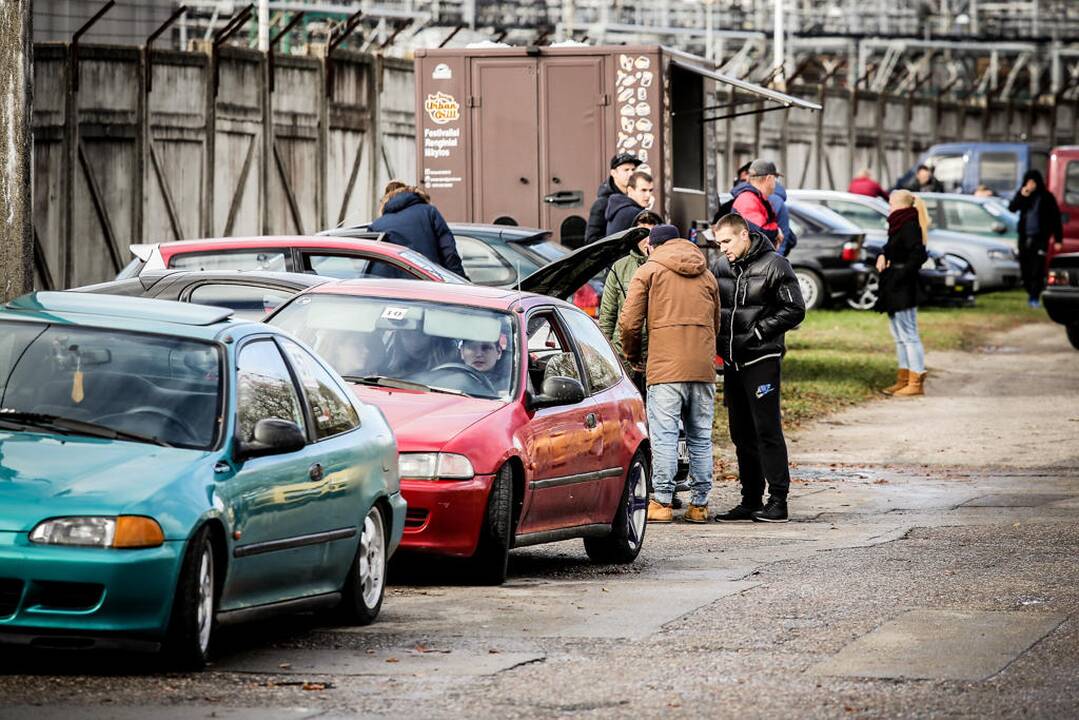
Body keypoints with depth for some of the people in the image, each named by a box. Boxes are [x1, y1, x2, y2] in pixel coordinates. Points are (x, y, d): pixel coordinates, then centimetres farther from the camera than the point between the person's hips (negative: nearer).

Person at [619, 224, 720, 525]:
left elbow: (630, 322, 0)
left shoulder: (649, 271, 5)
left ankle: (662, 503, -8)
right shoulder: (706, 275, 20)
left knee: (664, 436, -4)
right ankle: (699, 504, 8)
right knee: (701, 438, 8)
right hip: (703, 367, 4)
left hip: (665, 367, -4)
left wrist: (632, 355, 16)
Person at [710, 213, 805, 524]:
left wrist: (759, 331, -13)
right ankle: (751, 501, 14)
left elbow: (794, 311, -6)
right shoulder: (719, 266, 9)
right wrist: (718, 340, 2)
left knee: (767, 430, -8)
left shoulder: (774, 266, -6)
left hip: (761, 360, -6)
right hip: (732, 361, 6)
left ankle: (778, 499, -7)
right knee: (741, 434, 9)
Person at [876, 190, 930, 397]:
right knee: (900, 336, 16)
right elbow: (891, 249, 26)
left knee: (908, 335, -8)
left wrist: (902, 273, -23)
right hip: (894, 289, 11)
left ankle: (916, 382, -6)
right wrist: (883, 256, 4)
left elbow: (919, 254, -25)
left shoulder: (909, 226, -16)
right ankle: (904, 379, 23)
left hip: (903, 289, -11)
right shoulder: (898, 226, 15)